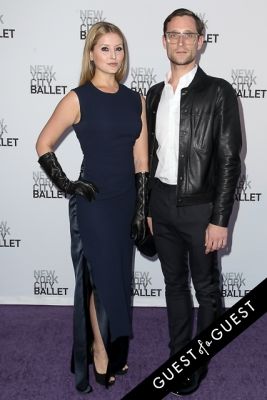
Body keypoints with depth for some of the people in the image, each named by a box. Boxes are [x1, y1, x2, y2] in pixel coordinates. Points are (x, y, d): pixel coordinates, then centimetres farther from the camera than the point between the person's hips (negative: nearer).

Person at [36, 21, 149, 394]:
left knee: (120, 276, 15)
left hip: (127, 201, 5)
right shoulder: (78, 98, -7)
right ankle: (99, 350, 27)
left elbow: (141, 158, 5)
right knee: (102, 277, 5)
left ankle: (115, 347, 34)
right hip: (93, 202, -5)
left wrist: (141, 207, 2)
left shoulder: (135, 100, 6)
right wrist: (66, 184, -7)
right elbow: (43, 145, -2)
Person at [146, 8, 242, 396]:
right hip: (161, 204, 5)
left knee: (206, 288, 10)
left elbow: (229, 159, -11)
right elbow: (150, 153, 12)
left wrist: (220, 220, -14)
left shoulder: (218, 92, -8)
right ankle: (179, 355, 33)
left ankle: (201, 360, 31)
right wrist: (146, 207, 10)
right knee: (175, 283, 16)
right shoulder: (155, 93, 8)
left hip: (199, 207, -5)